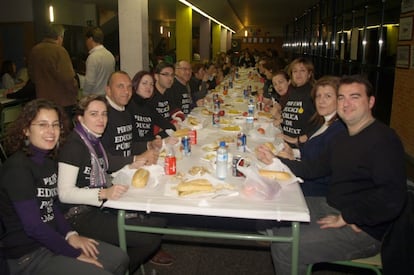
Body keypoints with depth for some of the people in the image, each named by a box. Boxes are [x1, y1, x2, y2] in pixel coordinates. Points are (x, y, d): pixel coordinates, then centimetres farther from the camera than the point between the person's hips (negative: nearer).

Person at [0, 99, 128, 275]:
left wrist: (70, 235, -5)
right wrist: (75, 254, -16)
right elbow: (33, 226, -22)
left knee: (119, 258, 7)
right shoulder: (17, 168, -20)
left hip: (51, 240, 8)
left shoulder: (49, 160, 5)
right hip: (28, 256, -8)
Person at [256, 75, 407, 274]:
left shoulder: (384, 140, -21)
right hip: (331, 206, 9)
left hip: (361, 230, -9)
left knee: (285, 249, -16)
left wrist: (345, 218, -22)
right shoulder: (344, 138, 10)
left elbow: (392, 198, -30)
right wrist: (275, 161, 4)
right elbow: (315, 168, 15)